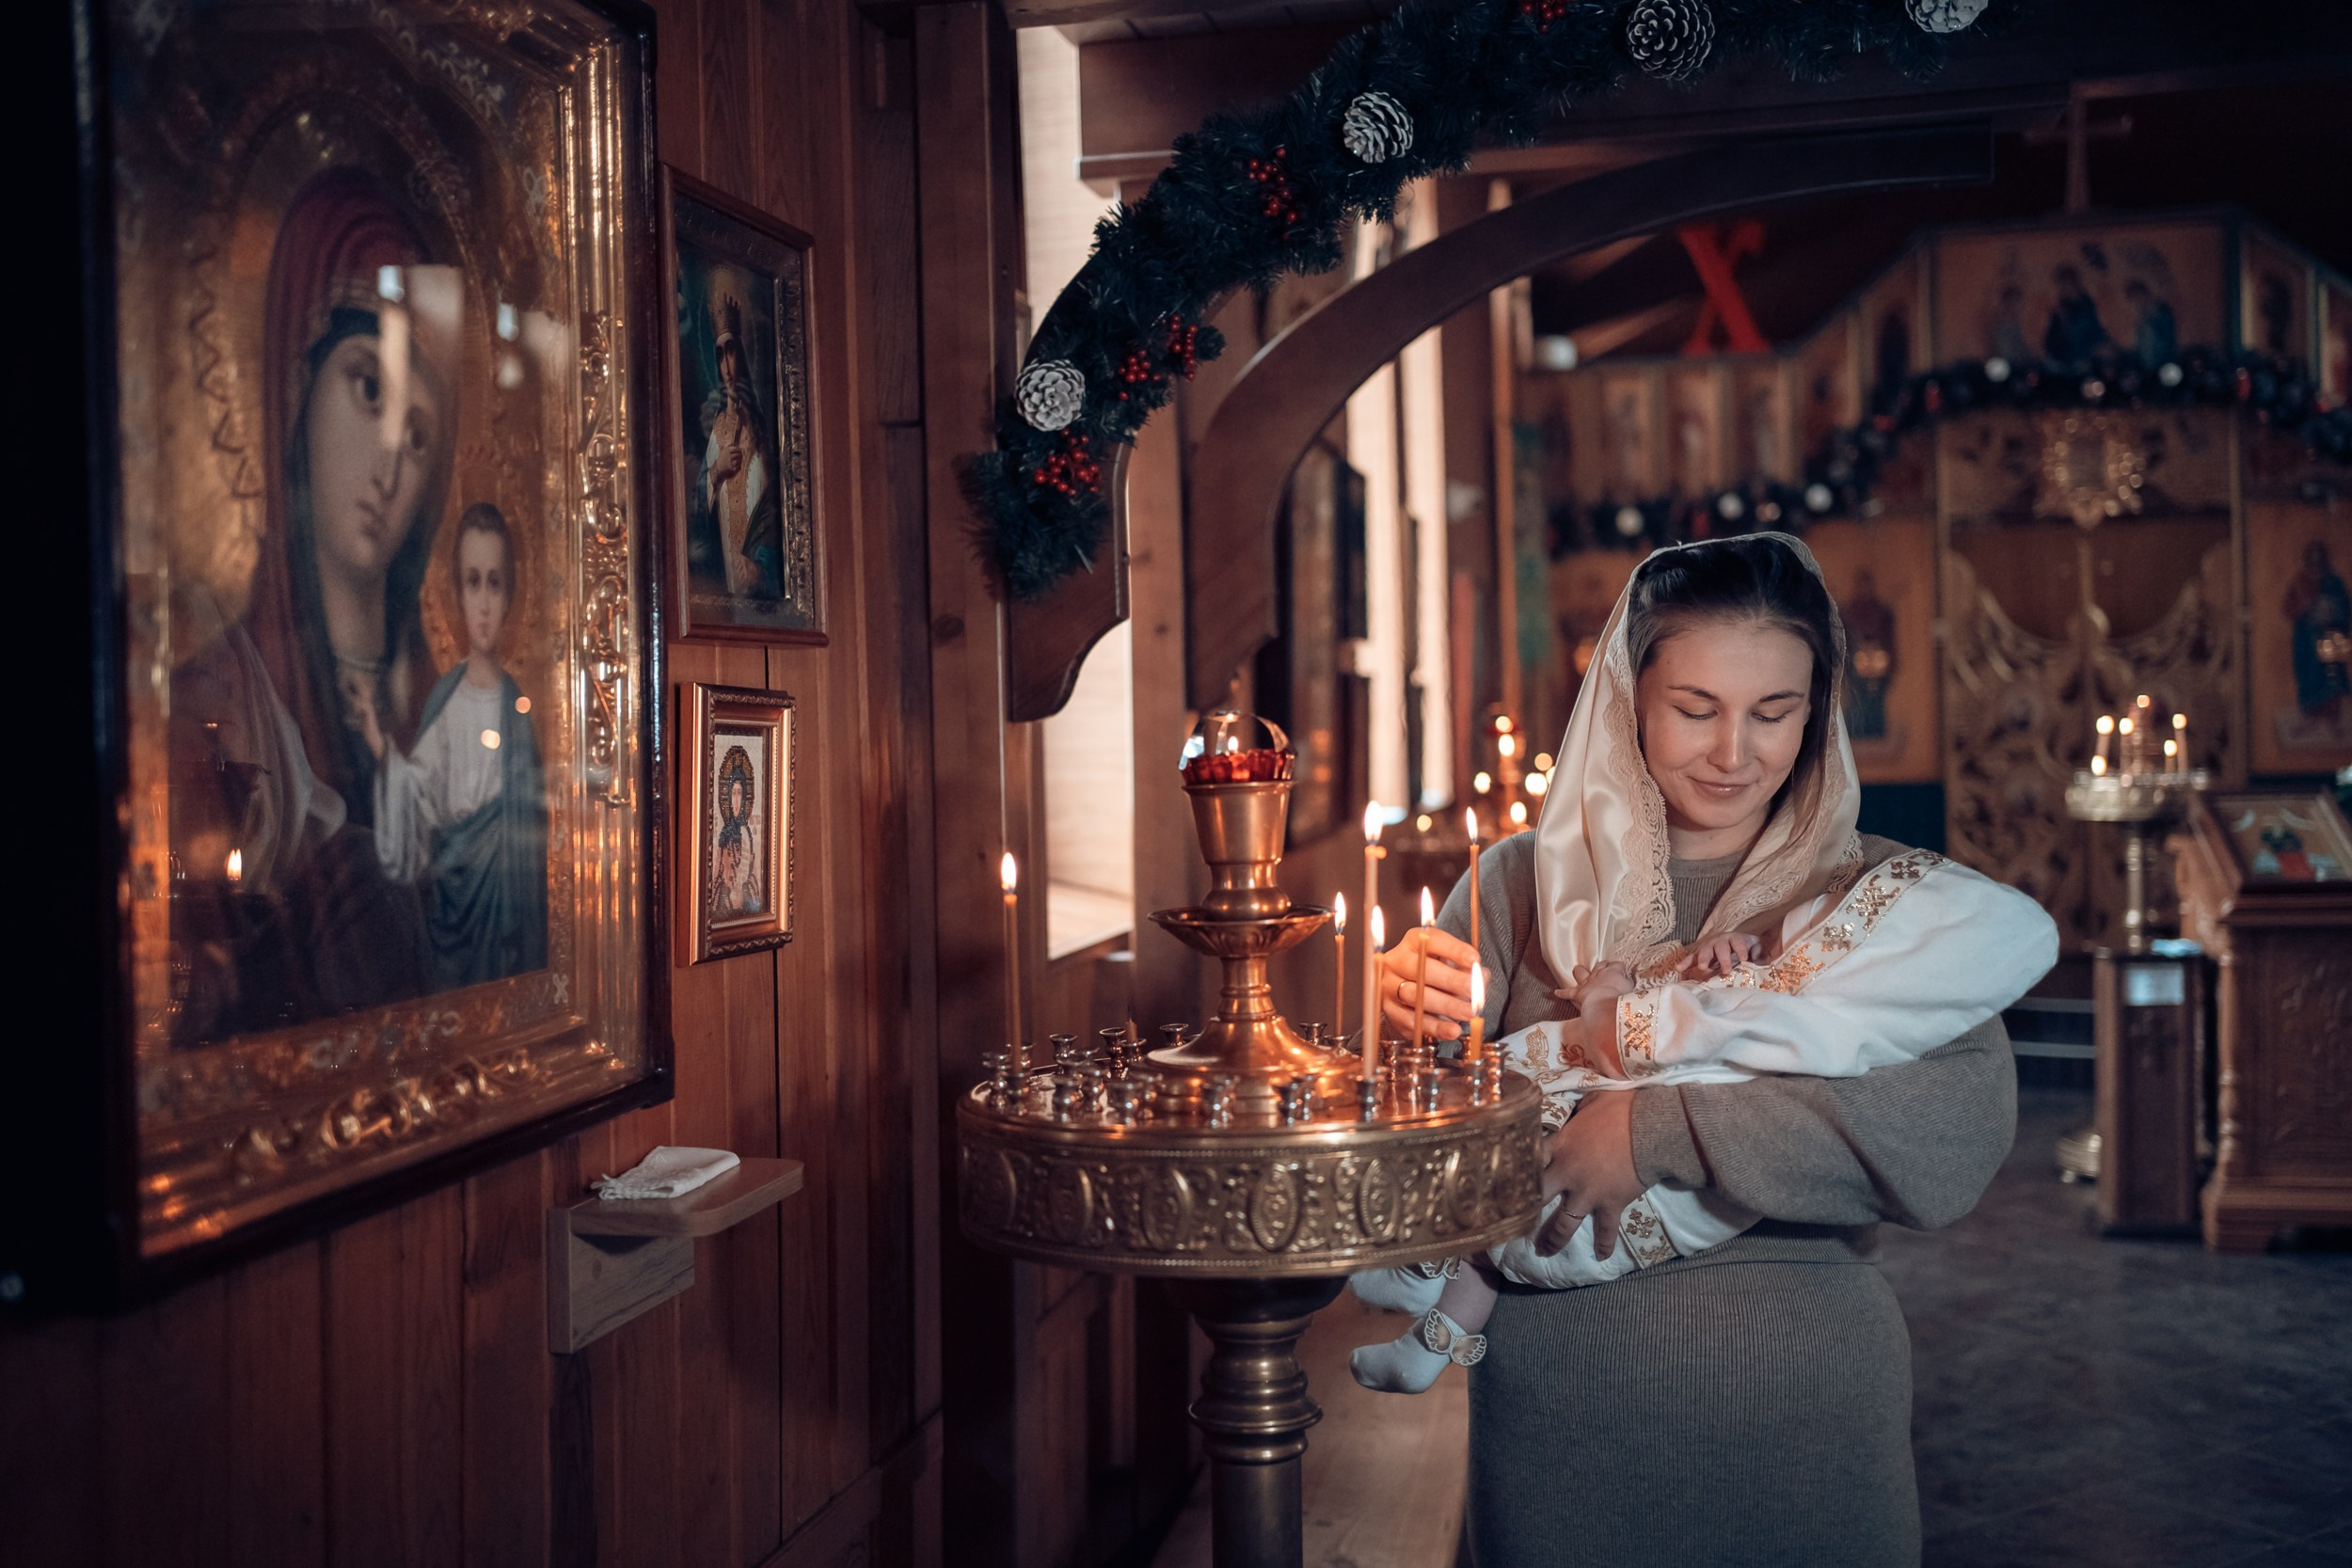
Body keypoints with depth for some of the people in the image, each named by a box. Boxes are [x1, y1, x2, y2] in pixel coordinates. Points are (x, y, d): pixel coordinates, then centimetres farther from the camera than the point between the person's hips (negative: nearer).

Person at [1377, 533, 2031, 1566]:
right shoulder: (1523, 885, 2)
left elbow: (1959, 1138, -19)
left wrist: (1662, 1128, -23)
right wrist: (1408, 1021, -22)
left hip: (1806, 1420, 0)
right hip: (1553, 1411, 1)